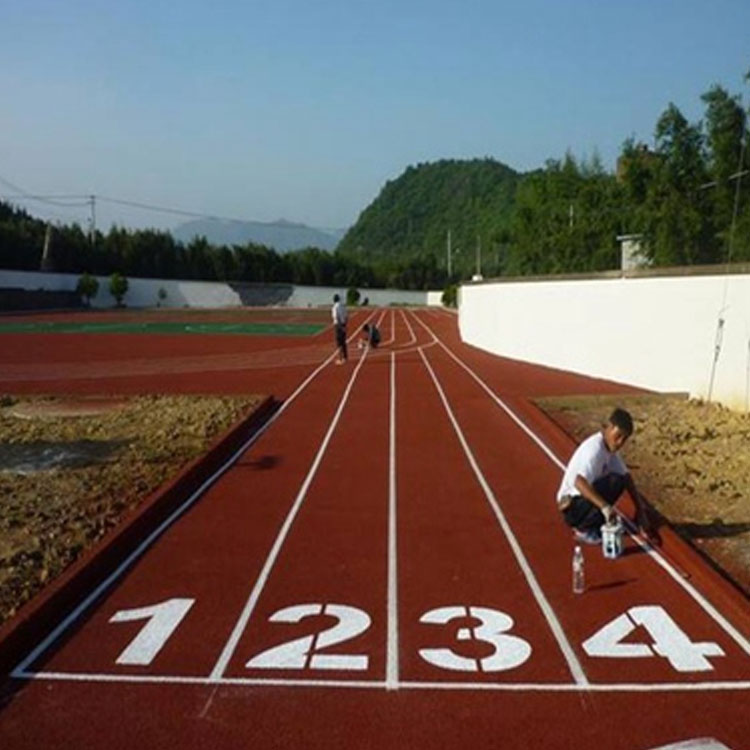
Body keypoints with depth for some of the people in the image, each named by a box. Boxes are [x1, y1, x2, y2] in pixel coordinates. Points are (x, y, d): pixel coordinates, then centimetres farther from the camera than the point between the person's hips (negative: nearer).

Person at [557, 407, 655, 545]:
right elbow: (579, 482, -40)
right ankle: (583, 530, -9)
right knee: (615, 481, -23)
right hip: (571, 505, -9)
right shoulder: (595, 448, -26)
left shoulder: (610, 446, 2)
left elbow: (626, 476, 8)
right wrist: (604, 506, -47)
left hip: (584, 497, 9)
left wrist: (640, 508, 2)